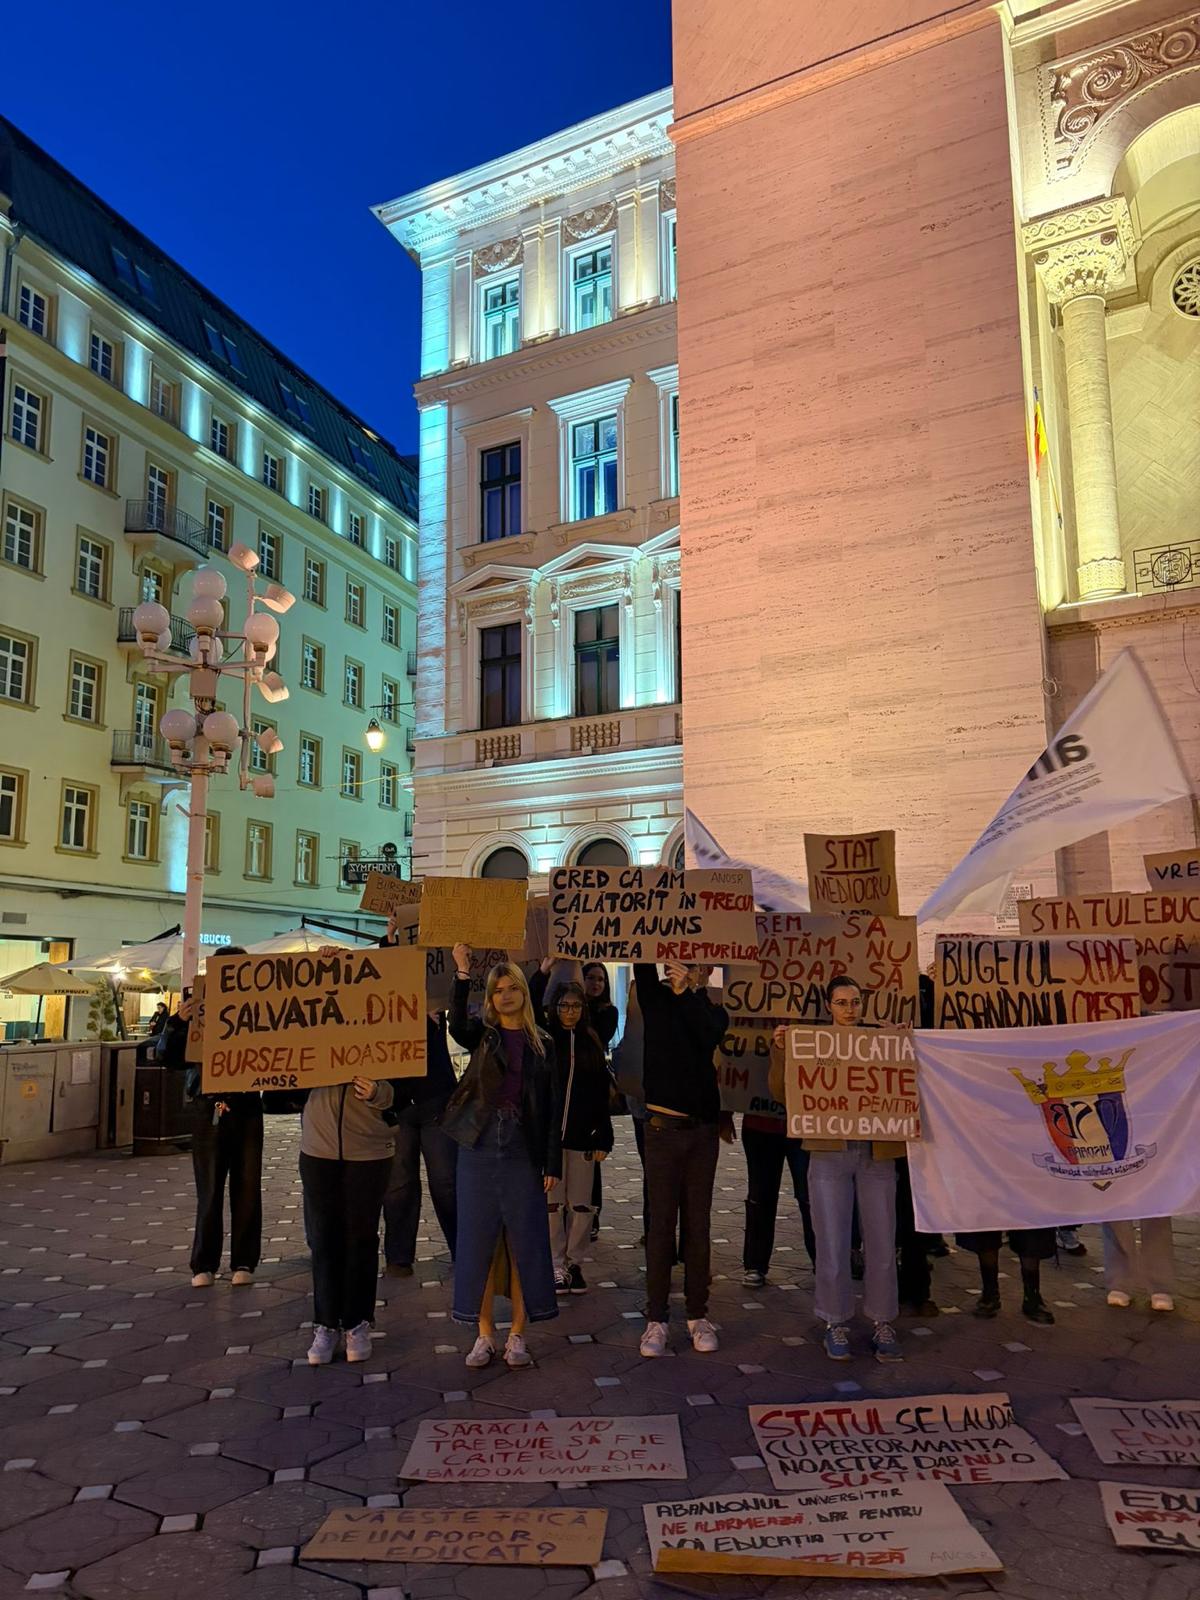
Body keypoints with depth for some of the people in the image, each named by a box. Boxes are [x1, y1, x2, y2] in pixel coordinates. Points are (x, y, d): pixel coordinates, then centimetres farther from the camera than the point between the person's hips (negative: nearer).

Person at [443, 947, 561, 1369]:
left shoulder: (542, 1043, 5)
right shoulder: (483, 1033, 3)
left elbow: (552, 1106, 4)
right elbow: (457, 1027, -22)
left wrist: (552, 1162, -1)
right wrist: (462, 974, -34)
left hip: (523, 1150, 0)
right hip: (480, 1145, 0)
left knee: (526, 1240, 3)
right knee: (477, 1238, 5)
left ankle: (517, 1335, 17)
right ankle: (484, 1334, 19)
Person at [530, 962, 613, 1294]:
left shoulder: (591, 1043, 6)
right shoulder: (544, 1037, 1)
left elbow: (602, 1096, 5)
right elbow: (531, 1007, -20)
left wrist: (603, 1138, 1)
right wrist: (543, 972, -30)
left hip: (582, 1136, 2)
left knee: (580, 1205, 8)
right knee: (552, 1203, 5)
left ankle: (574, 1263, 22)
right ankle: (557, 1265, 18)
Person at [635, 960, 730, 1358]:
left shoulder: (713, 1011, 4)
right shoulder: (657, 999, 3)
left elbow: (710, 1036, -17)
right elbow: (643, 967, -13)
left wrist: (686, 991, -26)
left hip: (703, 1130, 2)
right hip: (664, 1127, -1)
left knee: (698, 1225, 8)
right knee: (661, 1224, 1)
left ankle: (698, 1316, 19)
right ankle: (656, 1319, 10)